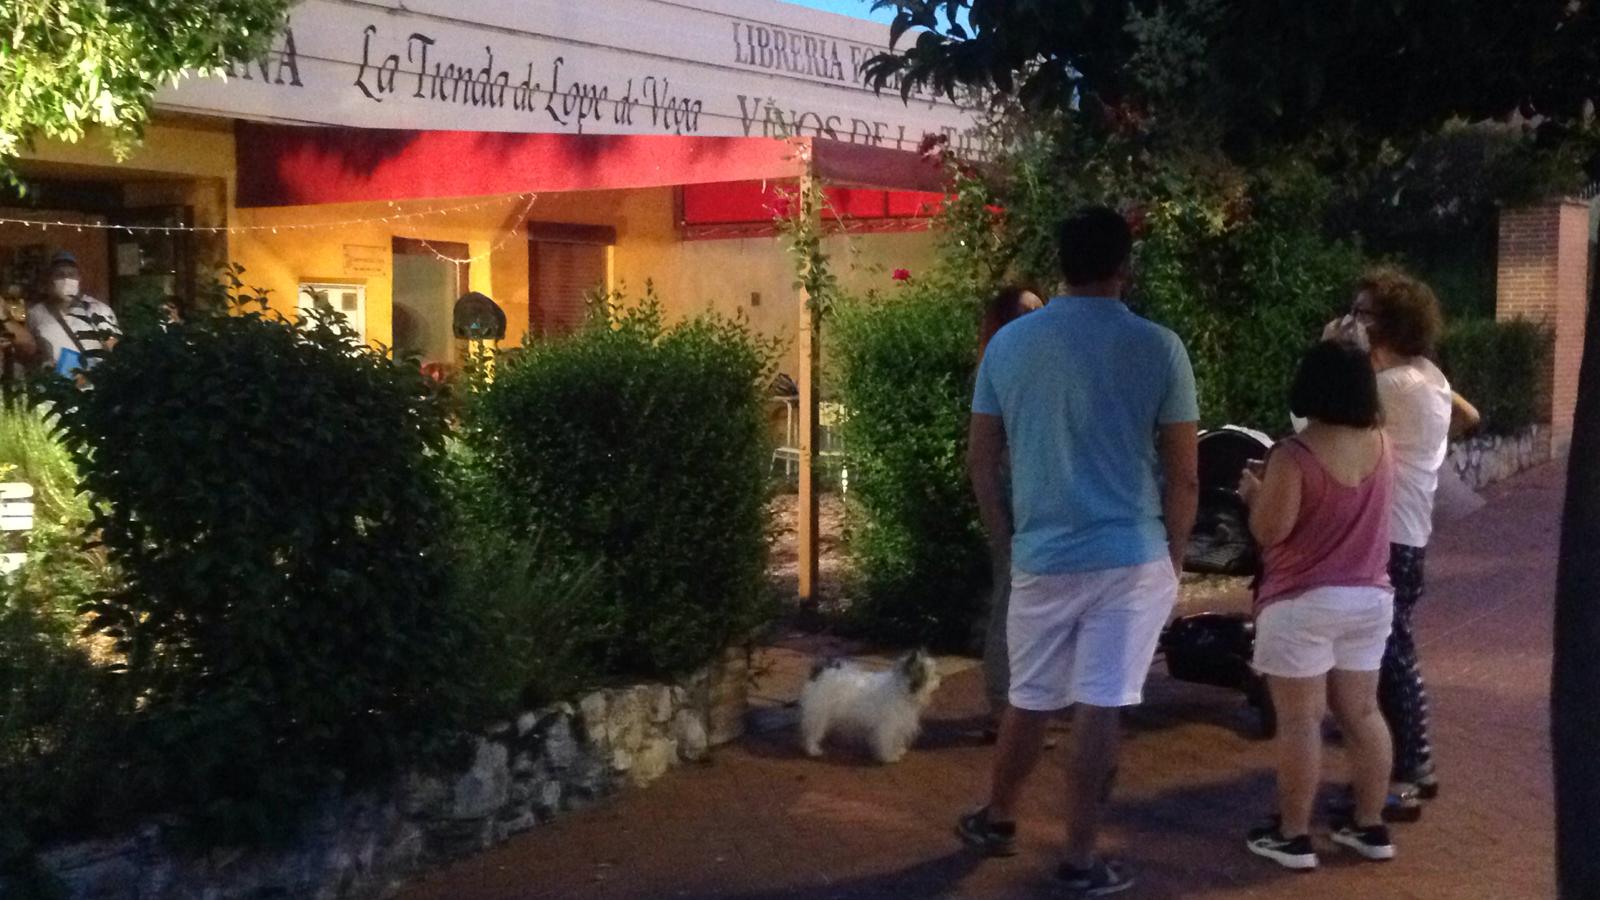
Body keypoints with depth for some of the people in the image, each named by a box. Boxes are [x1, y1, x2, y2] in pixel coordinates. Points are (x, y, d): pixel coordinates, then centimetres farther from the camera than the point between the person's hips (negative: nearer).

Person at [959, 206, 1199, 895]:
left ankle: (997, 821, 34)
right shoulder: (1157, 347, -6)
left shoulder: (1009, 342, 1)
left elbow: (981, 460, 6)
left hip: (1041, 557, 2)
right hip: (1131, 557, -2)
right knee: (1100, 708, 3)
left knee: (1030, 701, 17)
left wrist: (1004, 546, 16)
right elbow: (1183, 476, -4)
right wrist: (1173, 559, 8)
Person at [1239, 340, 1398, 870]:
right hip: (1370, 598, 6)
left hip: (1303, 604, -6)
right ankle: (1370, 827, 23)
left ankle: (1293, 836, 7)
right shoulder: (1383, 446, 2)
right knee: (1362, 713, 15)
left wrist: (1254, 493, 3)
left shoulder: (1294, 455, -18)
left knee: (1300, 720, 0)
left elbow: (1269, 531, -17)